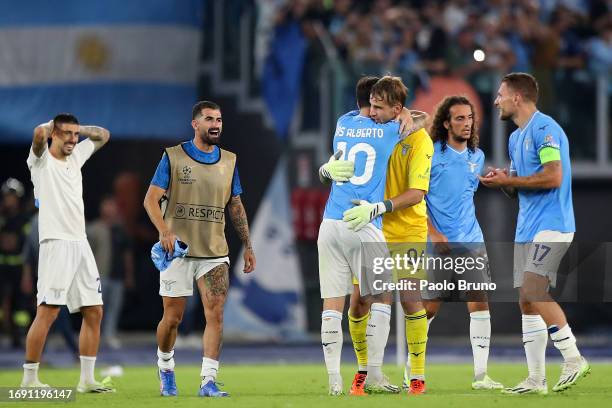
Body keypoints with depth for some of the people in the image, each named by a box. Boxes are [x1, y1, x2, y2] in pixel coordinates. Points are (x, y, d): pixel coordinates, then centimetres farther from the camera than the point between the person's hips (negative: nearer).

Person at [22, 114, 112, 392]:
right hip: (55, 243, -8)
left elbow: (103, 135, 32)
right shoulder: (42, 160, -2)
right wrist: (53, 125, 0)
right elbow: (39, 134, -22)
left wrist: (78, 128, 16)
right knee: (47, 312, -12)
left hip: (81, 244, 8)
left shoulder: (76, 156, 18)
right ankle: (29, 379, -7)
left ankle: (87, 380, 11)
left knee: (94, 312, 6)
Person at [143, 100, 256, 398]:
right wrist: (164, 231, -23)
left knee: (215, 315, -11)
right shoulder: (173, 157, -1)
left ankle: (209, 381, -10)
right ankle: (165, 369, 28)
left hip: (214, 252, 3)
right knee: (172, 318, 3)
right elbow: (151, 199, -6)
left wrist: (247, 245, 14)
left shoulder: (228, 161, 11)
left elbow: (236, 206, 18)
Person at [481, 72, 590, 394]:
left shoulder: (544, 129, -11)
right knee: (527, 302, 5)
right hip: (527, 228, 10)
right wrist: (502, 181, 3)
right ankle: (536, 379, 6)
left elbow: (553, 176, -21)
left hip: (550, 224, -10)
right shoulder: (516, 137, 19)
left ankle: (573, 358, -10)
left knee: (533, 292, -19)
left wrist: (509, 180, -15)